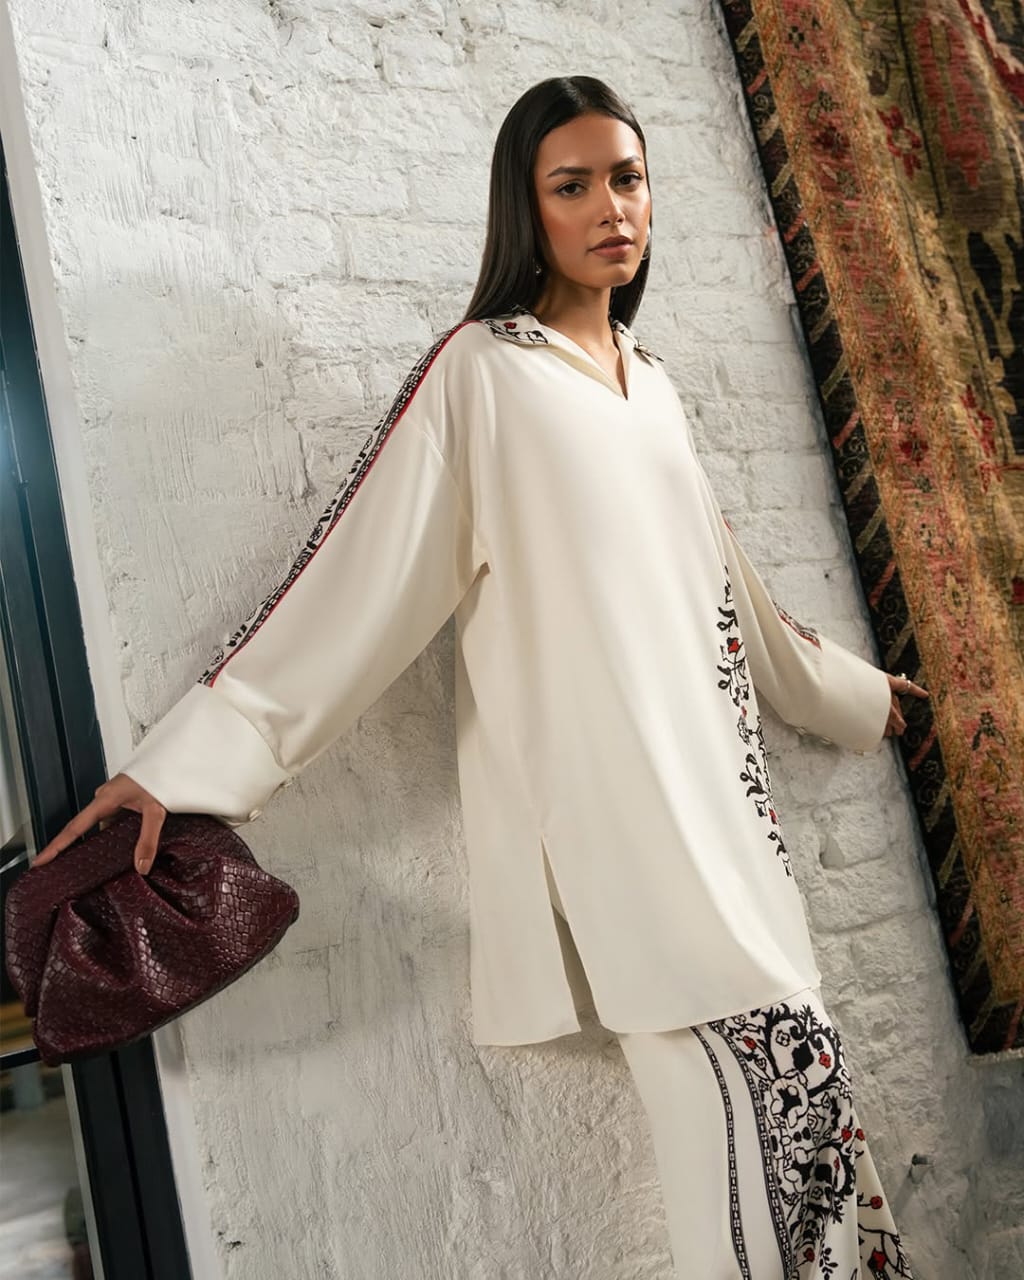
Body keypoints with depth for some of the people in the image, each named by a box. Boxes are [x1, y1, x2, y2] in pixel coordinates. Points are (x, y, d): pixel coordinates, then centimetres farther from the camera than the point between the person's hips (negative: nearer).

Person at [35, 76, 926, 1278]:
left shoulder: (651, 381, 18)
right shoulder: (480, 371, -1)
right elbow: (361, 571, -8)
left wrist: (846, 691, 38)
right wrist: (189, 760, -15)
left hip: (712, 780, 7)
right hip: (599, 794, -6)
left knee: (791, 1077, 2)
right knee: (765, 1063, -13)